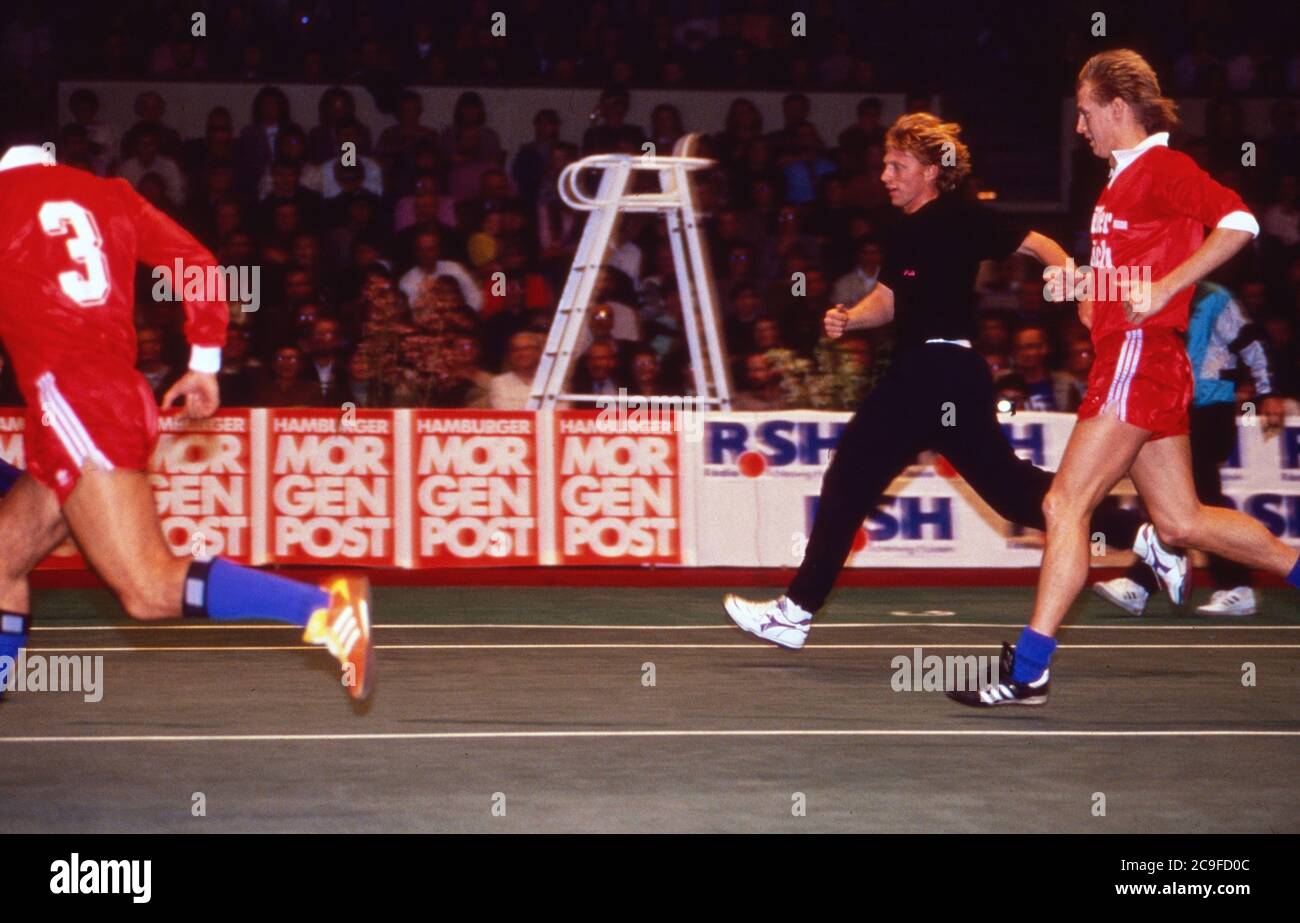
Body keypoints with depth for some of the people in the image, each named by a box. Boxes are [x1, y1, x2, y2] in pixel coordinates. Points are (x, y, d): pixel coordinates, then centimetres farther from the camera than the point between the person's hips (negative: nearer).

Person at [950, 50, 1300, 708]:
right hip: (1130, 362, 10)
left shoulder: (1161, 167, -10)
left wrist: (1163, 290, -26)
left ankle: (1028, 671, -11)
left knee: (1065, 504, -11)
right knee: (1180, 521, 11)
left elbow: (1239, 222, -22)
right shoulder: (1124, 179, 18)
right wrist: (1095, 298, 13)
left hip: (1139, 357, -10)